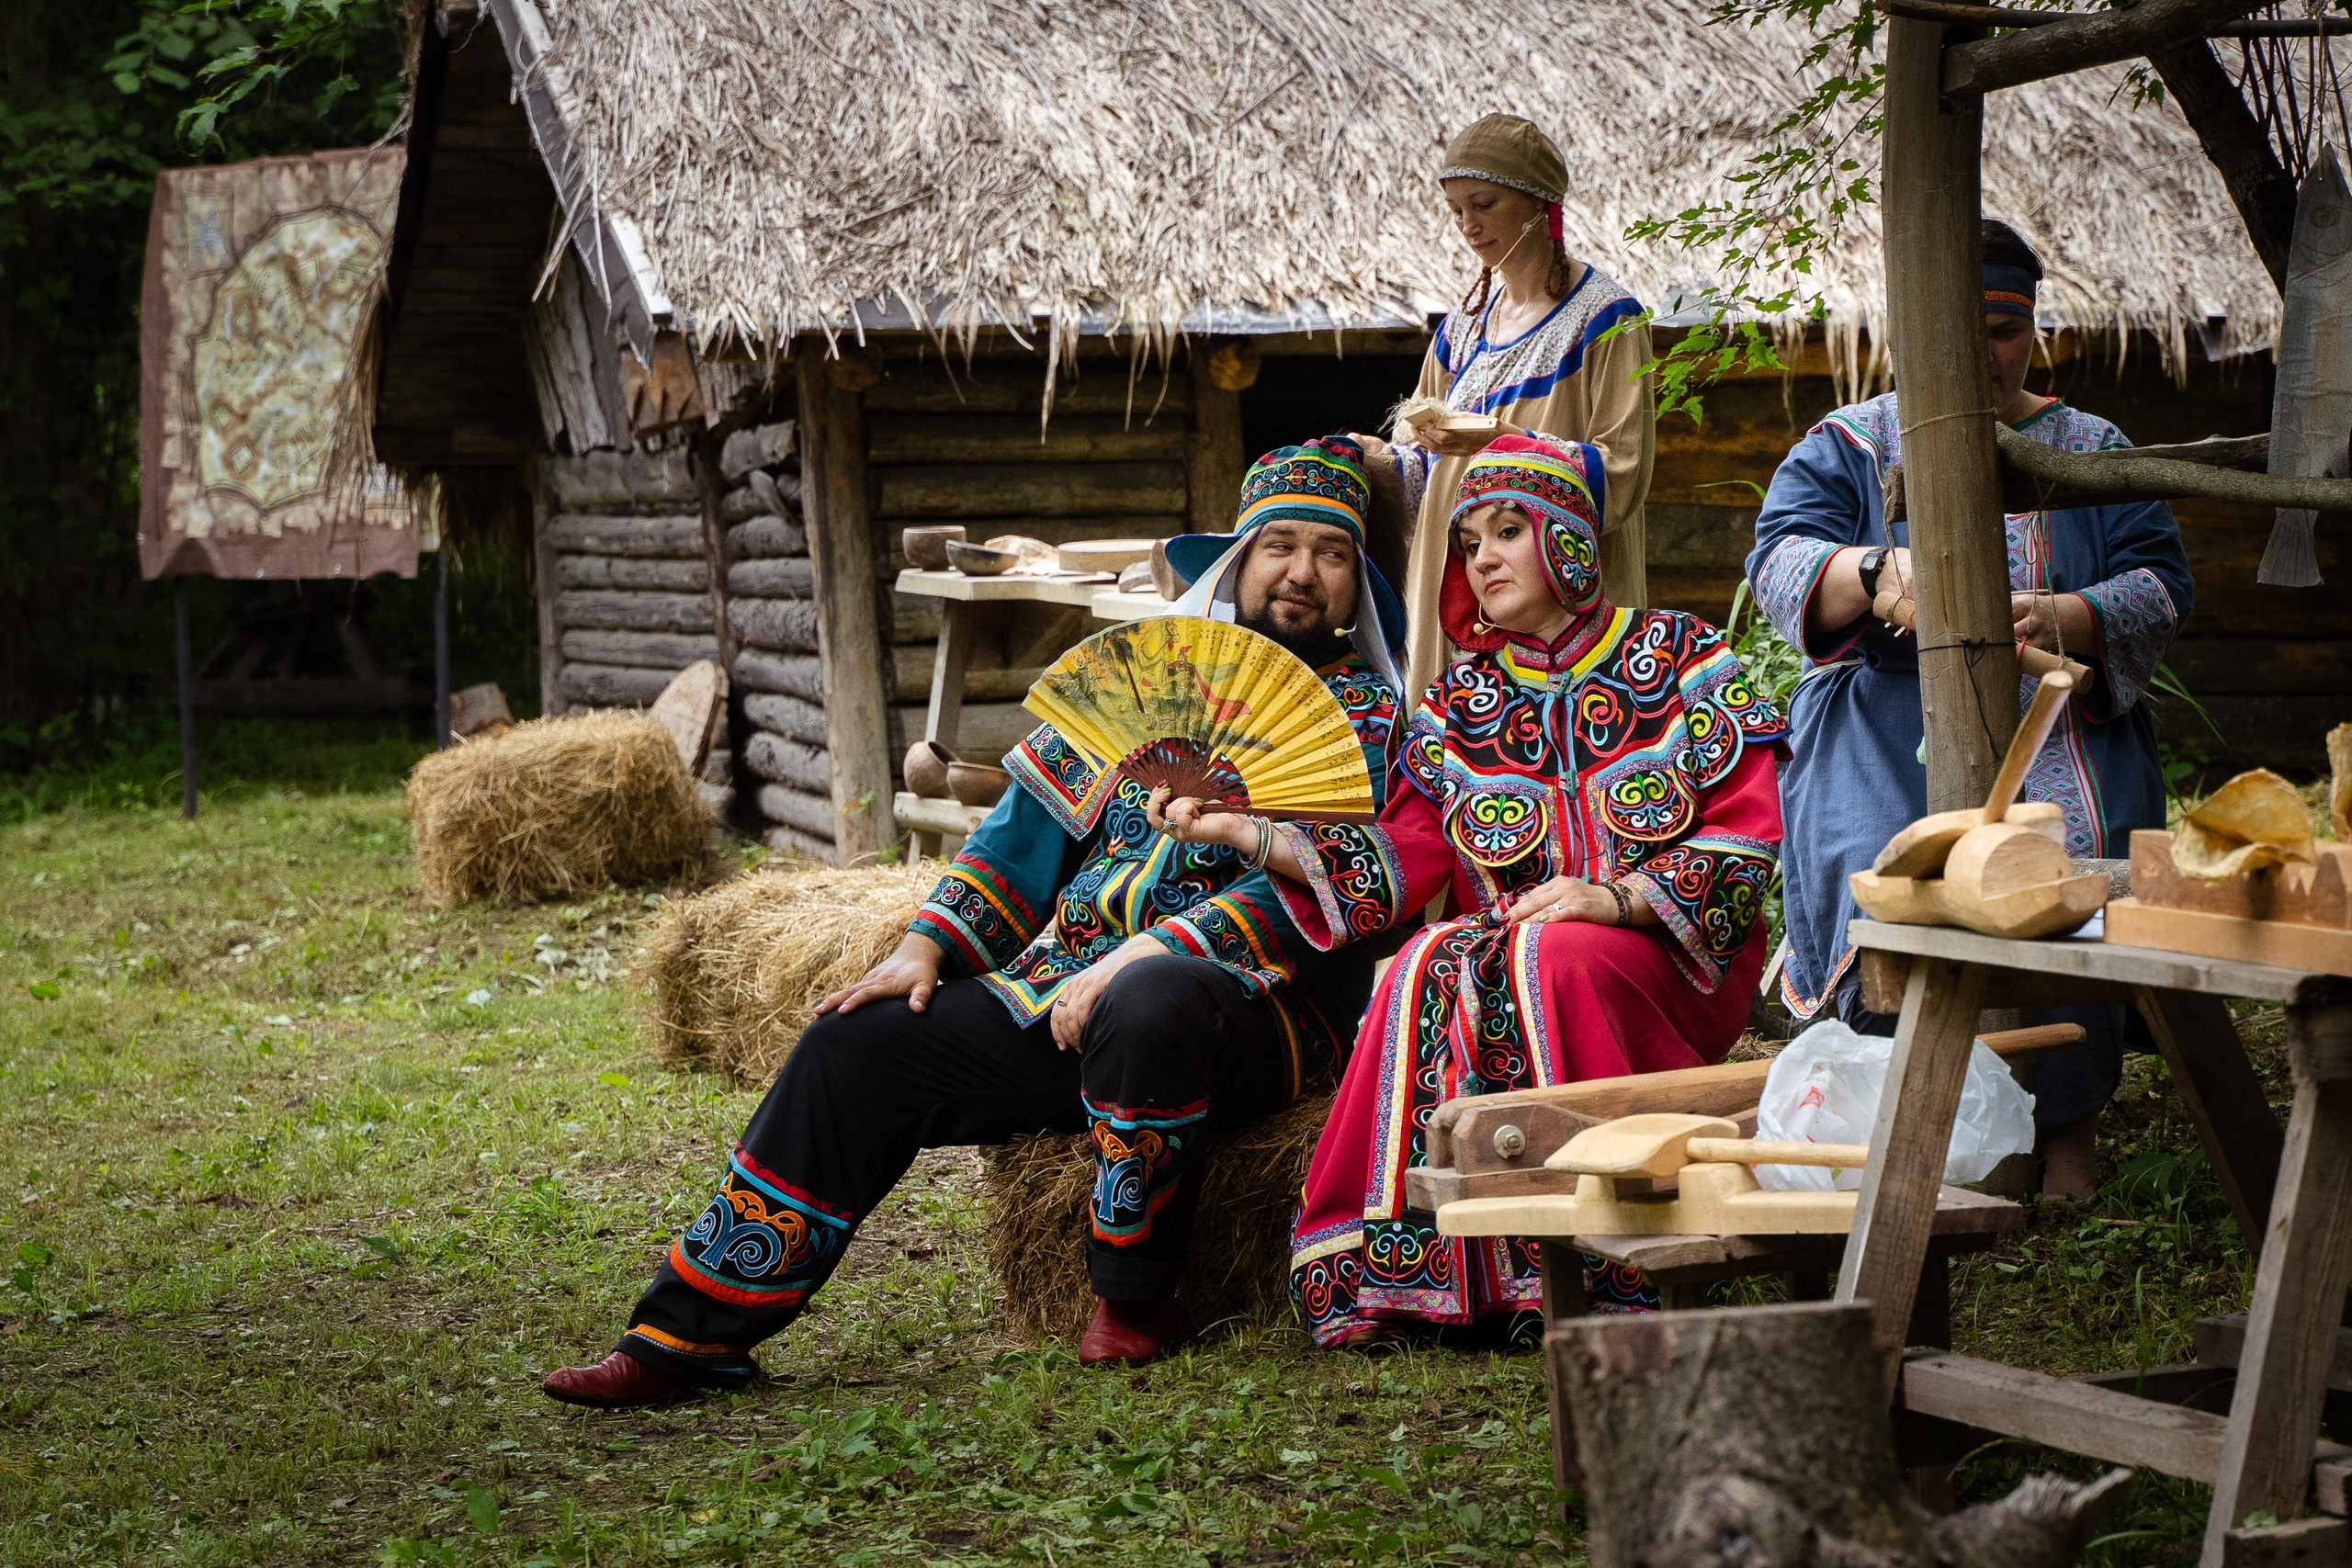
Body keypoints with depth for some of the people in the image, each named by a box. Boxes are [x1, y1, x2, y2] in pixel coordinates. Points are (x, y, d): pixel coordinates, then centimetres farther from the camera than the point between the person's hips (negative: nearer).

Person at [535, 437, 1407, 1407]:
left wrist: (1138, 960, -23)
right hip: (1061, 995, 6)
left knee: (1151, 1006, -40)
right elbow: (1030, 825, 18)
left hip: (1246, 1010, -5)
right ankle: (693, 1332, -2)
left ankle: (1134, 1298, -17)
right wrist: (929, 944, 4)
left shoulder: (1367, 713, 1)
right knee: (860, 1046, -7)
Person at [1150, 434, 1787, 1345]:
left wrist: (1615, 897, -18)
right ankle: (1395, 1267, -30)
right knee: (1430, 972, -30)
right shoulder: (1462, 698, 13)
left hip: (1671, 957, -3)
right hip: (1506, 941, 3)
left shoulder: (1679, 658, 4)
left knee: (1557, 958, -35)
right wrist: (1242, 832, -10)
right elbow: (1397, 864, 1)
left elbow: (1747, 835, -4)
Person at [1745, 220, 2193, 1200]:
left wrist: (2063, 621, -16)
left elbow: (2159, 586, 6)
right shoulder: (1847, 447, 15)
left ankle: (2065, 1138, -16)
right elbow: (1780, 562, -1)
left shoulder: (2093, 454, 18)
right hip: (1888, 730, -1)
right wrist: (1877, 571, -24)